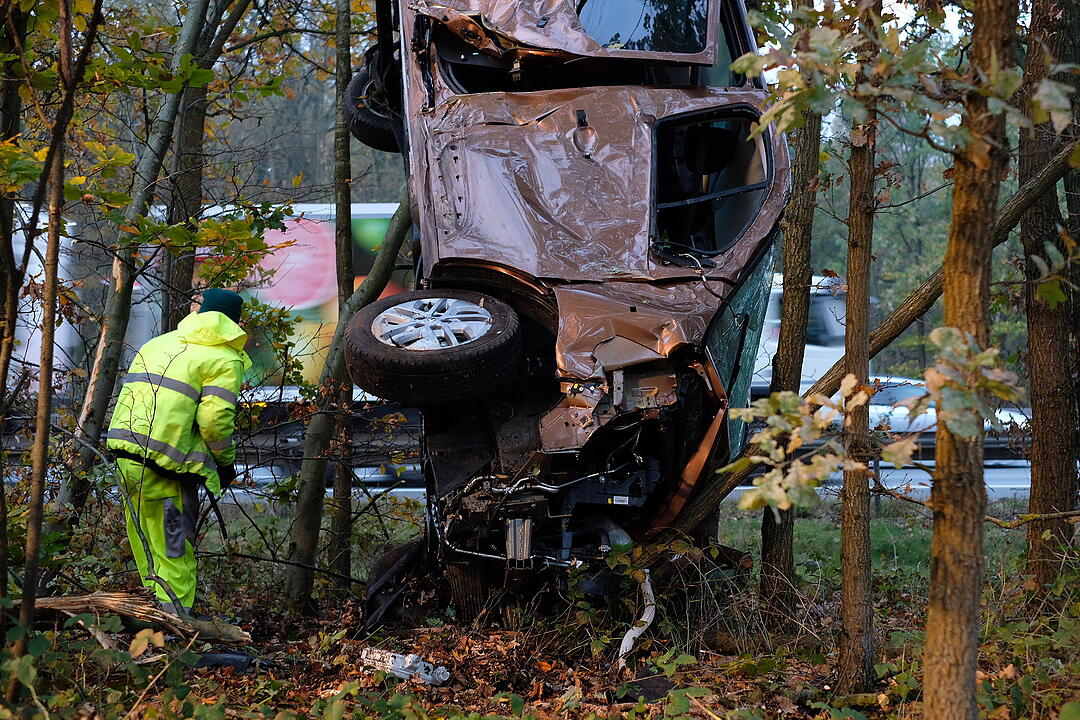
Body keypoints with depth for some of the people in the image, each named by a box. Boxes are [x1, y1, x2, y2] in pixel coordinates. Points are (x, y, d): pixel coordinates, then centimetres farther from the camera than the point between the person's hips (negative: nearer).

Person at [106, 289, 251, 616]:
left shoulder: (156, 344, 21)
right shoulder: (225, 359, -2)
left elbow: (128, 397, 19)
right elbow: (215, 418, -12)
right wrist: (226, 464, 2)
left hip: (126, 459, 7)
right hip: (166, 469, -7)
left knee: (149, 551, 16)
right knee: (175, 558, -3)